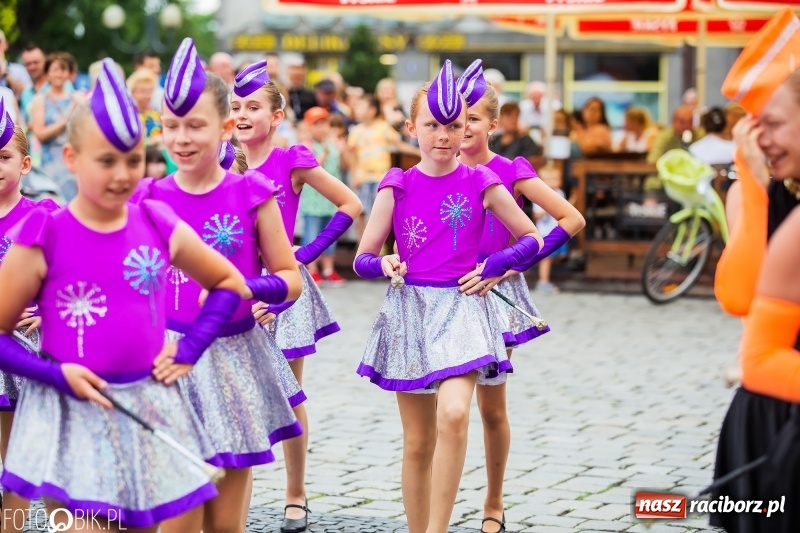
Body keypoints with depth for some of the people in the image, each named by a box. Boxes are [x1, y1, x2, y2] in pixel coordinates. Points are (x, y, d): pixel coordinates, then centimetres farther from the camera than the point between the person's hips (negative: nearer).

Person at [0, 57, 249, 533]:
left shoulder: (158, 226, 1)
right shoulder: (45, 237, -8)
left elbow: (229, 284, 15)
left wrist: (188, 351, 4)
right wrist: (55, 374, -15)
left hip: (150, 411, 3)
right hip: (75, 414, -3)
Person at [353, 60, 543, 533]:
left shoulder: (481, 183, 1)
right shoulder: (397, 186, 3)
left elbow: (532, 239, 12)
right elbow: (363, 259, 6)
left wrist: (495, 267, -4)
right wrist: (384, 265, -16)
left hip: (462, 307, -2)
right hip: (409, 309, 2)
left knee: (454, 414, -25)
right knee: (418, 442, 8)